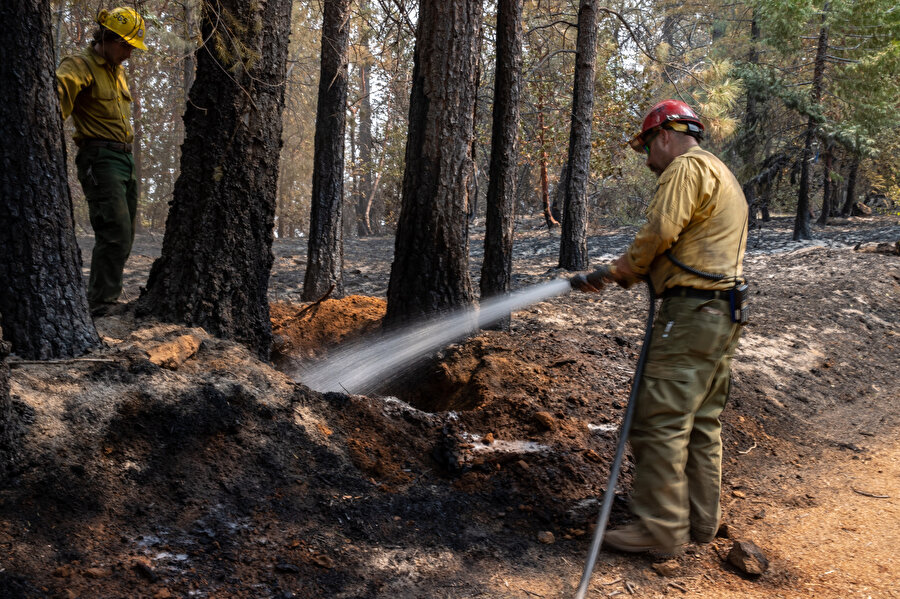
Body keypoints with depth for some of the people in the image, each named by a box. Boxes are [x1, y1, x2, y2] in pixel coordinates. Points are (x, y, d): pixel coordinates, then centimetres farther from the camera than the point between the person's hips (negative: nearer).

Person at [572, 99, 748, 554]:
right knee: (701, 424, 15)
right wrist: (632, 273, 12)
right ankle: (701, 519, 24)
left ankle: (660, 529, -2)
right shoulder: (722, 176, 25)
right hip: (723, 315, 11)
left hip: (691, 313, -11)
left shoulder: (687, 168, -8)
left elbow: (659, 233, -17)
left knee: (660, 422, -6)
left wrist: (617, 272, -1)